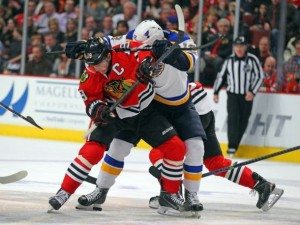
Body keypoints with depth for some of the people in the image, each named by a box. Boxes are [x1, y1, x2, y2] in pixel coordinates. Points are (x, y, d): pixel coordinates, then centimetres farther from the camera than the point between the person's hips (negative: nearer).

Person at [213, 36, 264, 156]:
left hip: (247, 96, -1)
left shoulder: (252, 59, -6)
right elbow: (221, 76, 14)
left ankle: (235, 144, 11)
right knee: (233, 118, -12)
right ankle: (232, 146, -16)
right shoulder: (229, 60, 4)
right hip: (232, 94, 1)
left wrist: (252, 91, -13)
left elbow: (260, 76, -5)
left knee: (243, 121, 1)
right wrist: (216, 92, 12)